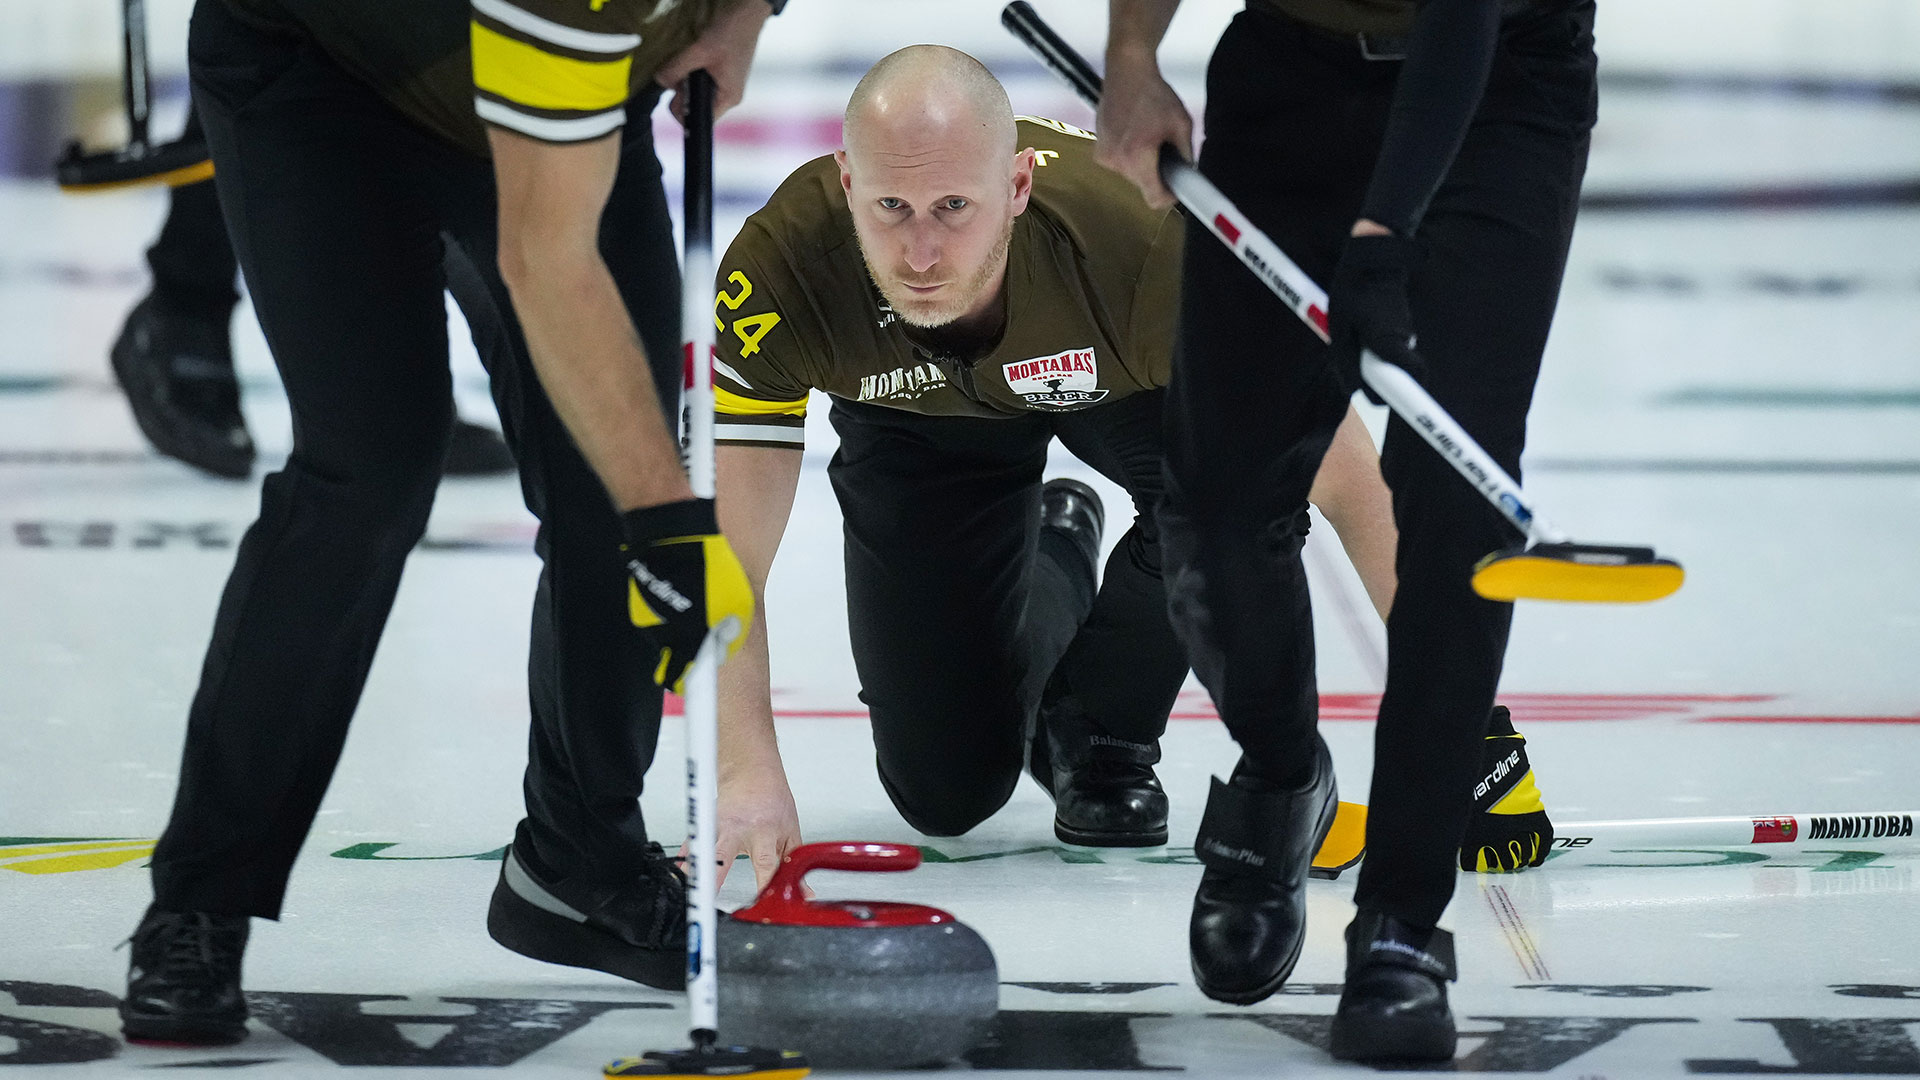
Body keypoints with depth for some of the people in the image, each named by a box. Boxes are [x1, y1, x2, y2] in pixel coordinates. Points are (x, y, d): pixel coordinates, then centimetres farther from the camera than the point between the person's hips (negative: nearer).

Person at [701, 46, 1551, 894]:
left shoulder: (1139, 240, -44)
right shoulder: (779, 269, -40)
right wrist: (747, 769, -50)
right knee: (947, 792, -2)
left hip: (1123, 379, -1)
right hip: (917, 423, 1)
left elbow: (1350, 486, -35)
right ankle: (1056, 566, 31)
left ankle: (1103, 734, -6)